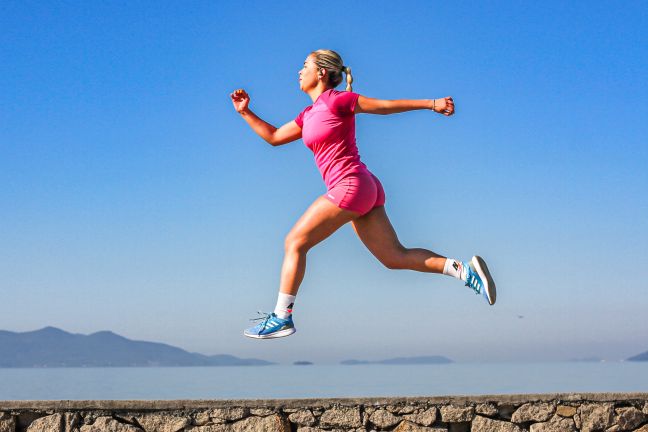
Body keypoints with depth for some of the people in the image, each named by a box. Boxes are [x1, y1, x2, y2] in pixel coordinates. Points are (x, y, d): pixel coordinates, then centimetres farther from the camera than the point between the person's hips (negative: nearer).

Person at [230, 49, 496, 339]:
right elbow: (274, 137, 29)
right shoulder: (308, 115, 20)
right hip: (366, 191, 9)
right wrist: (245, 112, 21)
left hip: (350, 185, -9)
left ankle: (281, 318, 1)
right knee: (395, 257, 5)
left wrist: (431, 104, -1)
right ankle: (465, 269, -2)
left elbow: (386, 105, -1)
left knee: (294, 243, -3)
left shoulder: (336, 101, -5)